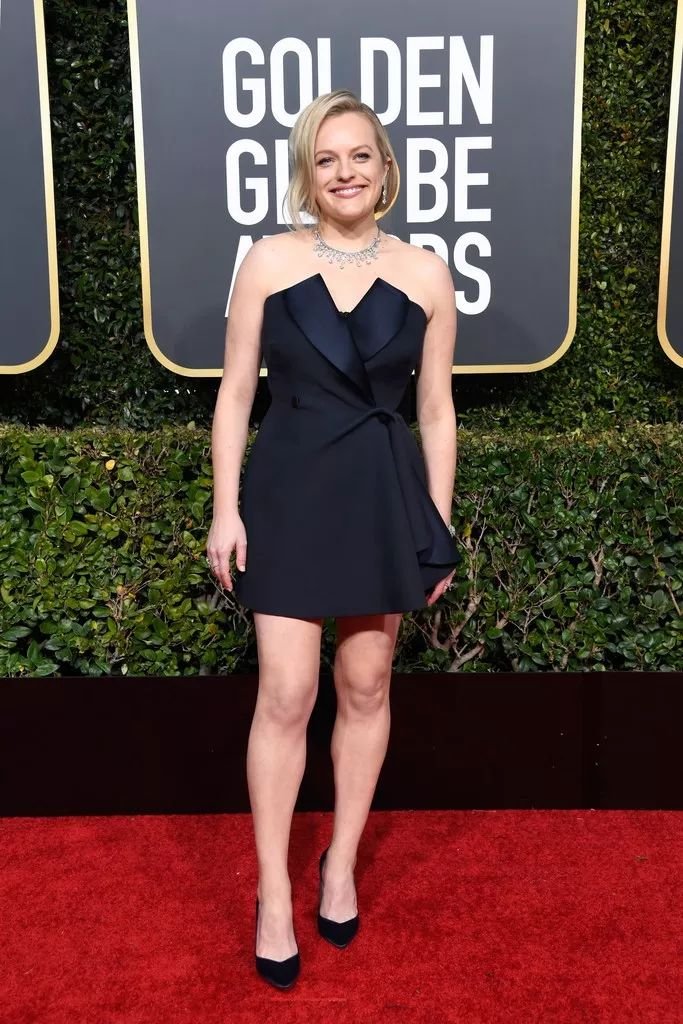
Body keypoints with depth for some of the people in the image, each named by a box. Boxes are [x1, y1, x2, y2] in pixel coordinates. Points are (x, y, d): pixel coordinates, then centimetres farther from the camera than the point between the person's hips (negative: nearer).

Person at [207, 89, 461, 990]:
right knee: (286, 696, -2)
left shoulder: (426, 275, 1)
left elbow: (436, 410, 4)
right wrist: (225, 507, -4)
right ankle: (274, 895, 16)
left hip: (384, 494, 2)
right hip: (288, 489, -1)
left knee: (365, 687, 11)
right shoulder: (268, 261, -1)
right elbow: (236, 392, 1)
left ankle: (342, 864, 31)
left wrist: (440, 524, 3)